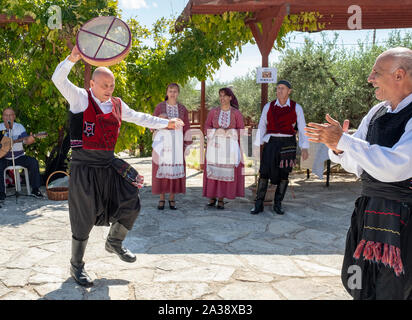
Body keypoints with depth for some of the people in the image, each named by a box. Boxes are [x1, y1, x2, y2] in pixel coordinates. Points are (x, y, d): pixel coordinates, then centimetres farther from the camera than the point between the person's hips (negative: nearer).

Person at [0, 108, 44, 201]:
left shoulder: (19, 127, -1)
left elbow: (25, 140, -16)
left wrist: (29, 140, -41)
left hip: (18, 157, 1)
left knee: (33, 162, -22)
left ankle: (35, 189, -11)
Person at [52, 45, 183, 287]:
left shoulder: (117, 105, 11)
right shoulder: (80, 98, -4)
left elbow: (137, 117, 21)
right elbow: (58, 79, -16)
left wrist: (165, 123, 19)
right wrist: (73, 59, -33)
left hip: (108, 165, 6)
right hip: (84, 167, -5)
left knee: (131, 204, 5)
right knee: (84, 219, 3)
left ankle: (114, 242, 33)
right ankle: (77, 265, 24)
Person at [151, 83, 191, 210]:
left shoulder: (182, 109, 7)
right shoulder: (159, 106, 3)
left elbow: (186, 127, 6)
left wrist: (187, 144, 1)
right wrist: (159, 118, -19)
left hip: (176, 140, 1)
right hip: (162, 140, -1)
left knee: (175, 168, 1)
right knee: (161, 168, -1)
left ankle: (172, 199, 12)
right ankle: (162, 199, 10)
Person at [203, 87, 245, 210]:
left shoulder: (236, 113, 1)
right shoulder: (213, 111, 4)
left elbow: (241, 130, 1)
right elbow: (207, 127, 5)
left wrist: (229, 132, -15)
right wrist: (216, 131, -14)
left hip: (229, 146, -1)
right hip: (215, 145, 1)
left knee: (226, 171, 0)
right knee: (213, 170, 1)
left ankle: (221, 199, 9)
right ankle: (212, 197, 12)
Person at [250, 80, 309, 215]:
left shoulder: (296, 108, 2)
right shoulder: (268, 106, 4)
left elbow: (302, 129, 1)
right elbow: (261, 127, 4)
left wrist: (305, 148, -6)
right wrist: (258, 146, -2)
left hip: (288, 144, 0)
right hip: (271, 143, 0)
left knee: (284, 174, 3)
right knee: (264, 173, -5)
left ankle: (277, 204, 16)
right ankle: (258, 204, 3)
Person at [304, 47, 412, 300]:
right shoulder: (376, 113, 6)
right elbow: (356, 165, 10)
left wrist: (343, 140, -25)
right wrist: (338, 148, -11)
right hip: (369, 210, 7)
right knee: (362, 287, 18)